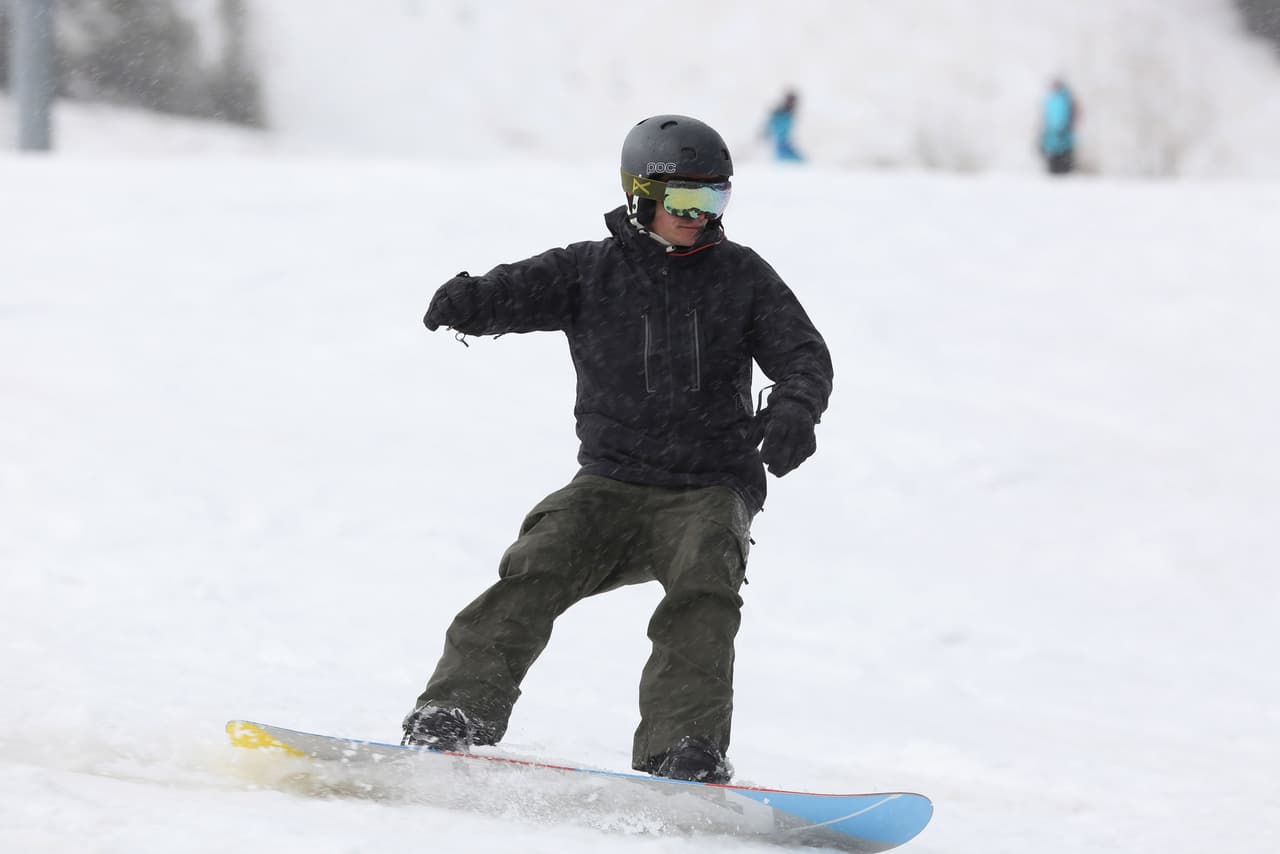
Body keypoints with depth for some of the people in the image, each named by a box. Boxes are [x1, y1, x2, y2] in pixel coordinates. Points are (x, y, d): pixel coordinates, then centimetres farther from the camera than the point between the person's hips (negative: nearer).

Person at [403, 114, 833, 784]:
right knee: (537, 572, -20)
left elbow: (804, 354, 1)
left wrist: (792, 408, -22)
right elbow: (521, 291, -6)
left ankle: (682, 755, -30)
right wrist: (467, 300, -31)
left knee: (702, 591, -26)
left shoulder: (741, 275, 8)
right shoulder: (592, 270, 7)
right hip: (610, 484, 0)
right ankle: (454, 716, -22)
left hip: (709, 490, 0)